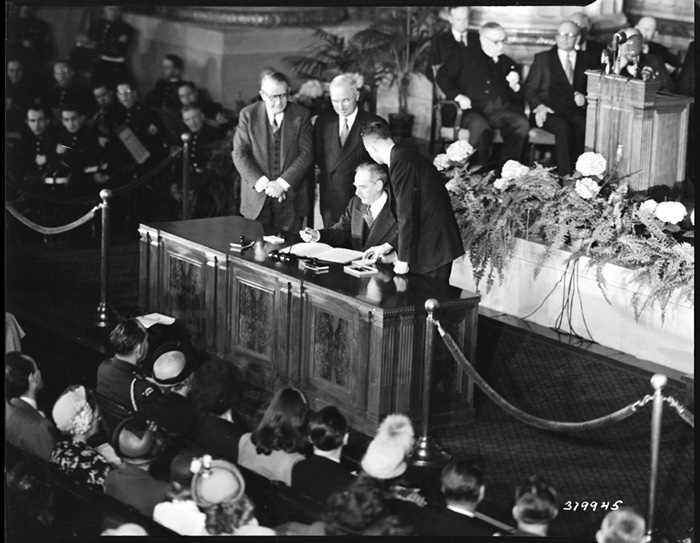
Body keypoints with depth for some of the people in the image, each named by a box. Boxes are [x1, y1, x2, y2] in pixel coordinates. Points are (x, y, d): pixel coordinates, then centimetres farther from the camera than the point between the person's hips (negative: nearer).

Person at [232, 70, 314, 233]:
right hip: (257, 195, 0)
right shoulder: (248, 114, 2)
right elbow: (240, 154, -3)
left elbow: (306, 153, -4)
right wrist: (262, 183, -14)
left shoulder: (301, 115, 1)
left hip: (291, 196, 0)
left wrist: (282, 183, -14)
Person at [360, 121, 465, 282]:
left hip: (432, 249, -9)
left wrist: (403, 259, -14)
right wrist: (388, 246, 22)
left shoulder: (400, 162, -17)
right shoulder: (404, 155, 13)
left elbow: (407, 214, -19)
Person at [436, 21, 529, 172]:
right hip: (473, 109, -3)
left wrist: (515, 86, 1)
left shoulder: (508, 63, 25)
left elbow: (517, 99, 24)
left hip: (501, 109, 3)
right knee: (481, 126, -38)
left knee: (522, 123, -30)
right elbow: (442, 76, 8)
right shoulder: (465, 55, 18)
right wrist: (458, 96, -8)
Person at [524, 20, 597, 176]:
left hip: (575, 110, 2)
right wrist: (539, 106, -12)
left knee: (585, 127, -33)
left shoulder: (585, 59, 19)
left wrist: (584, 99, -6)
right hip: (549, 110, -2)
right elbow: (529, 88, 8)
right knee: (563, 128, -35)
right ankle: (564, 176, -34)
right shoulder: (542, 58, 13)